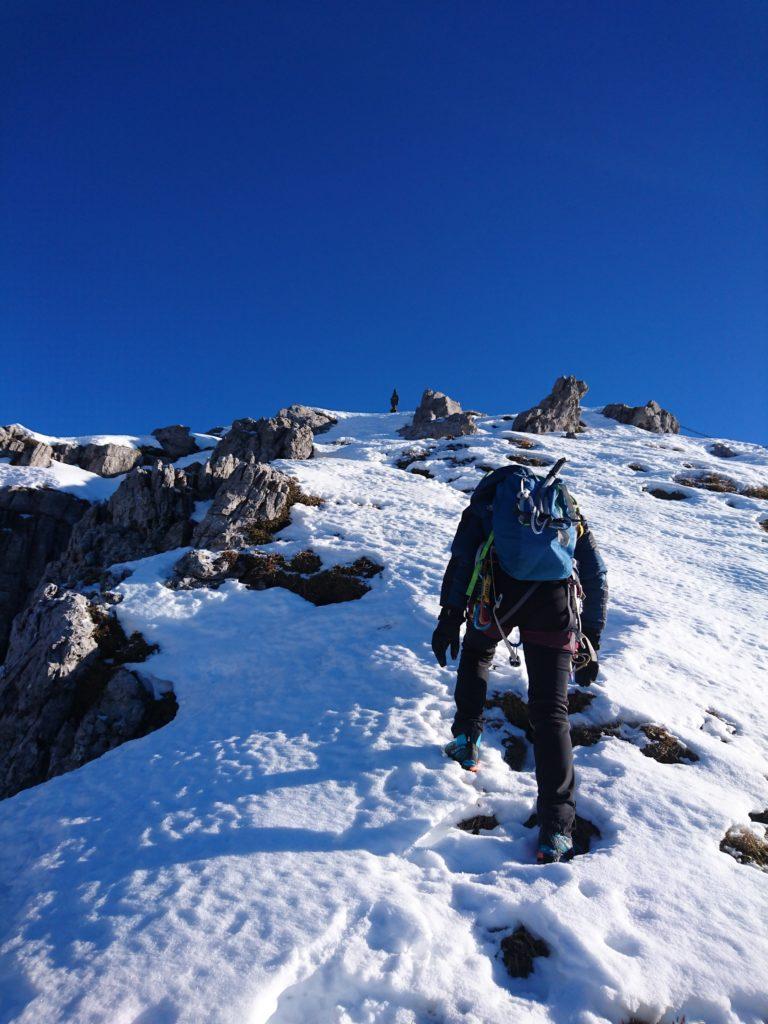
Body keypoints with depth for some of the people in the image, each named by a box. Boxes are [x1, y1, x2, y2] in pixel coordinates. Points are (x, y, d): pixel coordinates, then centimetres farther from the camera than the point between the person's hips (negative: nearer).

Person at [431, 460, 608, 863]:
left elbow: (462, 556, 11)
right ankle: (557, 827, 0)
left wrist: (450, 615, 6)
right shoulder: (571, 512, 34)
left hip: (500, 589, -1)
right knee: (550, 711, 5)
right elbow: (597, 577, 26)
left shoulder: (489, 497, 29)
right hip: (555, 598, 1)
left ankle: (466, 738, 35)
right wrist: (591, 640, 27)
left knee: (476, 654, 34)